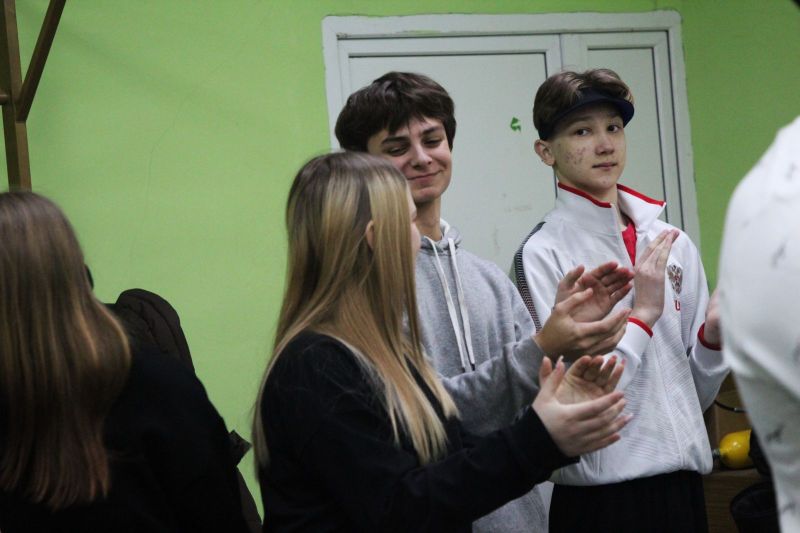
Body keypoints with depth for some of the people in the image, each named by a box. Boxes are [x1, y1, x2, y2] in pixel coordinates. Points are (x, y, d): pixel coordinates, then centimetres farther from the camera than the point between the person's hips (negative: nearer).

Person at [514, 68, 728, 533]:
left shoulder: (673, 245, 6)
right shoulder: (541, 255, -10)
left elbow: (697, 391, 12)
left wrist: (713, 336, -5)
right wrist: (642, 315, -12)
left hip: (683, 481, 5)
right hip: (599, 492, -5)